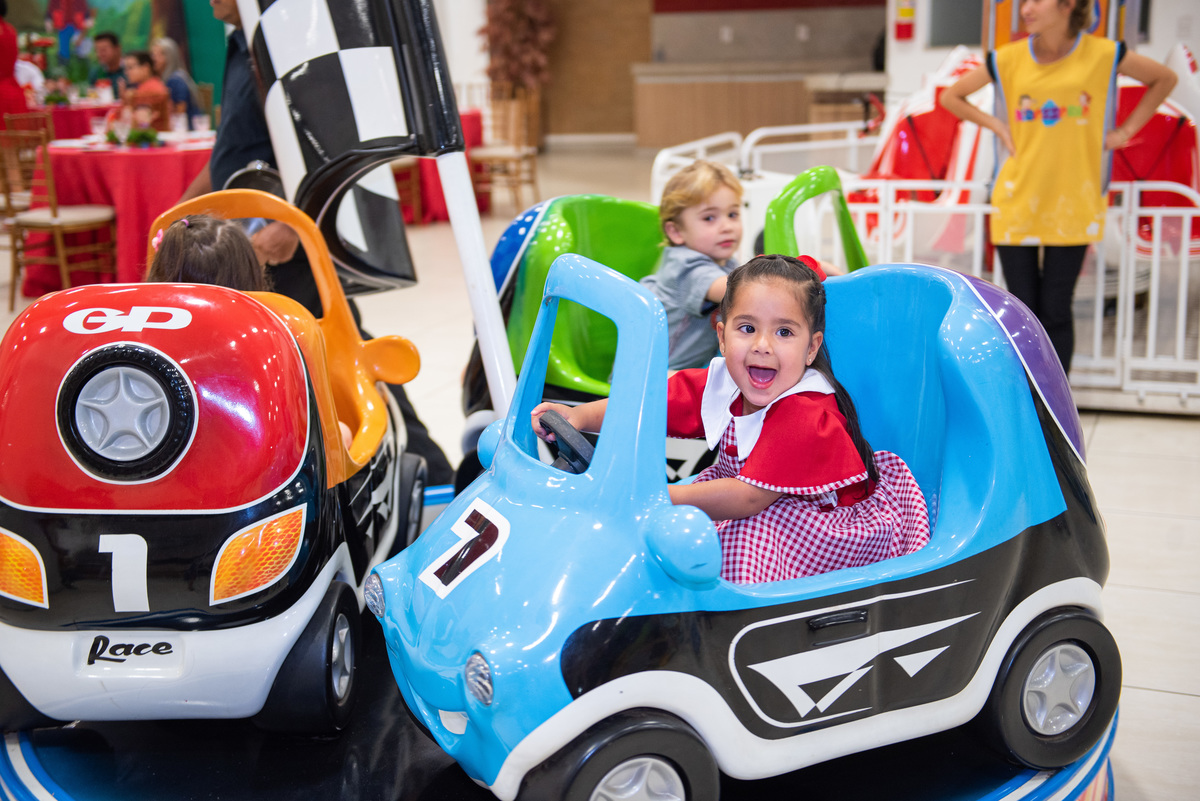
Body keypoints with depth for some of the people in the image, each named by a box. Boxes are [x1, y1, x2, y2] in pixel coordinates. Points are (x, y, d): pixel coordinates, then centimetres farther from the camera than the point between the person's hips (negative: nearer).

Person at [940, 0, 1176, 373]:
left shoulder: (1102, 54, -1)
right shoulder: (1008, 59, 1)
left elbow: (1164, 79, 14)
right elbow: (951, 97, 13)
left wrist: (1126, 129, 6)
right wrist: (997, 126, 2)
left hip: (1072, 203, -1)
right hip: (1017, 200, 1)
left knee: (1055, 312, 1)